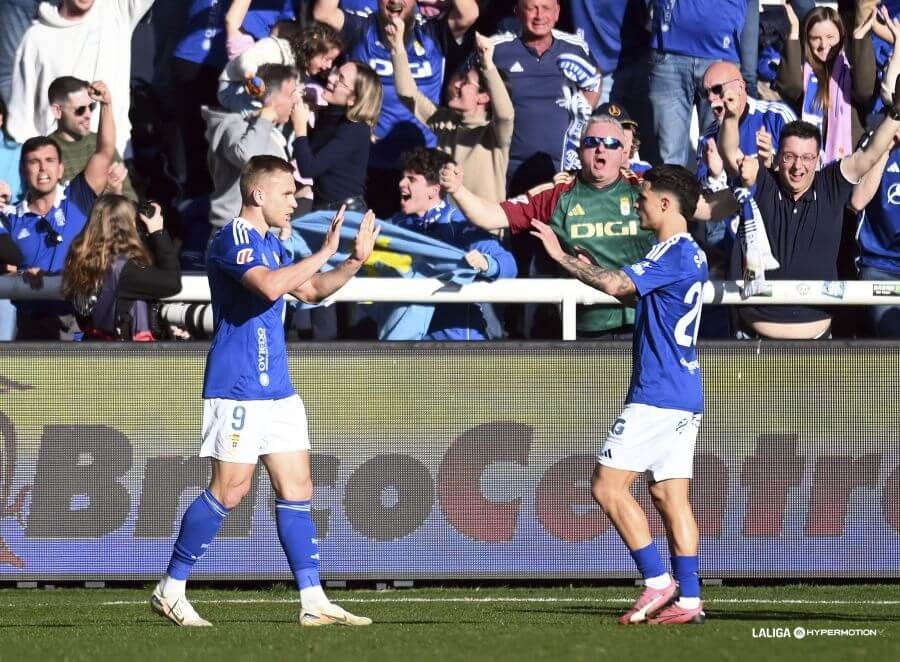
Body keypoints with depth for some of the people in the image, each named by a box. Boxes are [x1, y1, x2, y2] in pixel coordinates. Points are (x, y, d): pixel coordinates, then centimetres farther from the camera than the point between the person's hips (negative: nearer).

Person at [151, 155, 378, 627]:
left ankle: (314, 602, 2)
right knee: (229, 490, -7)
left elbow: (309, 290, 29)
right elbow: (270, 287, -30)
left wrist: (355, 261, 16)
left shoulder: (269, 244, 16)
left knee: (297, 489, 3)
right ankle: (170, 591, 3)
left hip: (277, 389, 9)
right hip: (238, 389, -9)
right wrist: (324, 252, -24)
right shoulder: (233, 240, -13)